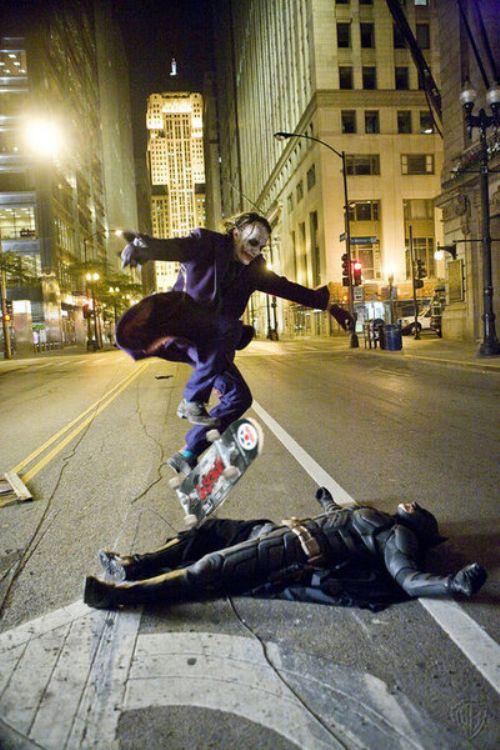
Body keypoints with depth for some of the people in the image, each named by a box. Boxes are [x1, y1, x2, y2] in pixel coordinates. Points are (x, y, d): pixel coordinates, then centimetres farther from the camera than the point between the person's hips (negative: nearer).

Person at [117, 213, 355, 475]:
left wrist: (329, 305, 9)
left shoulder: (254, 268, 9)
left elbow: (287, 288, 12)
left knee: (239, 397, -6)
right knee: (230, 327, -34)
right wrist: (141, 246, -47)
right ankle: (192, 400, -22)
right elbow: (173, 247, -25)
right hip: (178, 323, -6)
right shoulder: (206, 243, -8)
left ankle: (186, 455, 3)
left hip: (209, 343, 6)